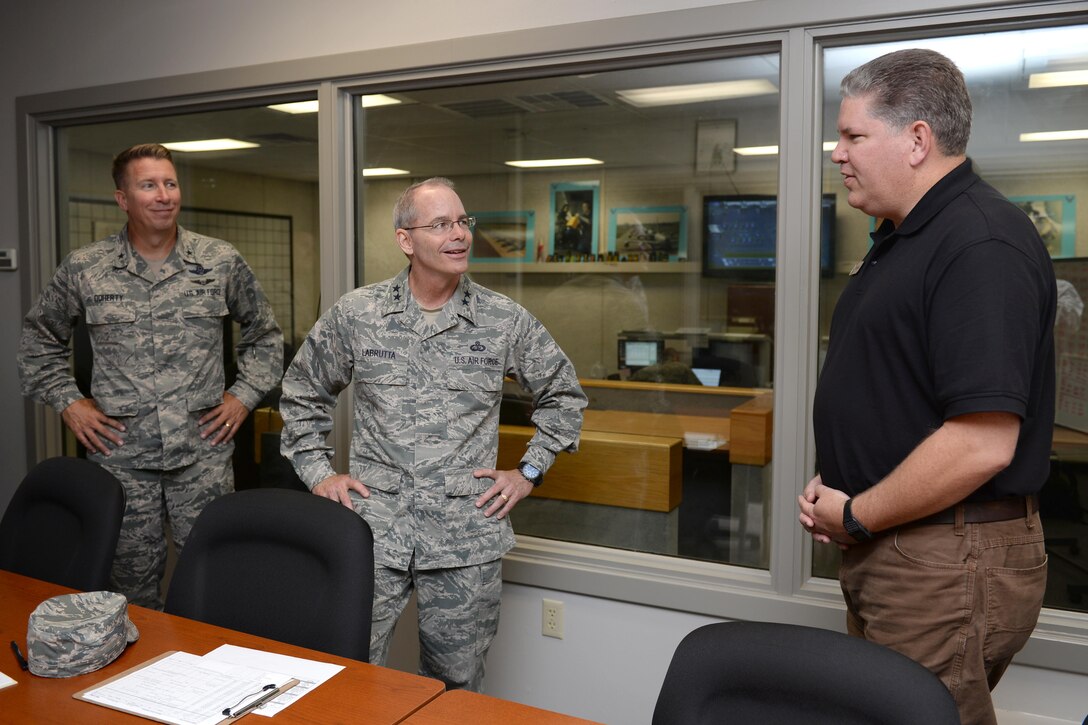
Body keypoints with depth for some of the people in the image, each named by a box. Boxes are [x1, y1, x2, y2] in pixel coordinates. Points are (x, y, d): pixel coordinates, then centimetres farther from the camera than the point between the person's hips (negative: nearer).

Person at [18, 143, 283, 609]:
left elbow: (265, 333, 13)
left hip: (203, 452, 0)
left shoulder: (222, 263, 1)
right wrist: (66, 401, 6)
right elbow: (40, 338, 16)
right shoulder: (83, 269, 2)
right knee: (133, 580, 11)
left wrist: (245, 394, 4)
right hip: (120, 453, 0)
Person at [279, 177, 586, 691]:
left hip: (468, 537, 0)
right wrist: (318, 472, 7)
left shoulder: (506, 321, 0)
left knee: (455, 687, 14)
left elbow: (563, 395, 13)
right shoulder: (355, 315, 1)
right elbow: (302, 395, 15)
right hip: (372, 532, 0)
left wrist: (530, 470, 6)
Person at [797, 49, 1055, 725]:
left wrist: (856, 516, -14)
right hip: (887, 552, 10)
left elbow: (981, 444, -27)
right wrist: (837, 487, 7)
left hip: (948, 564, -10)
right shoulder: (901, 237, 14)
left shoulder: (981, 245, -19)